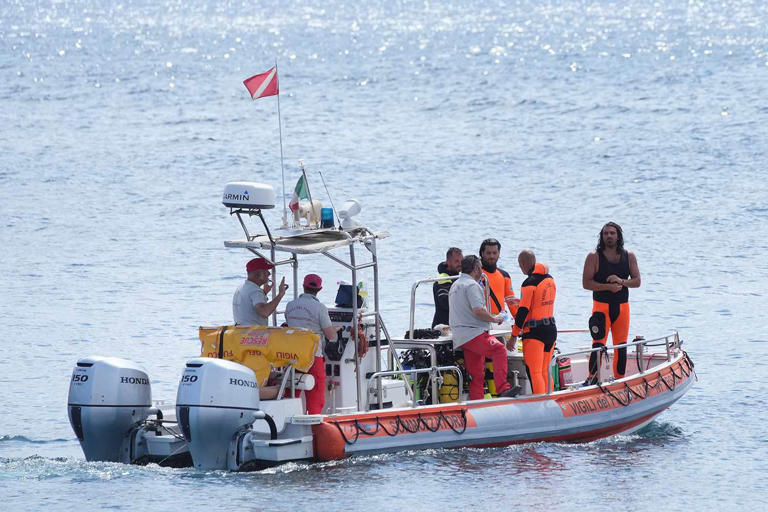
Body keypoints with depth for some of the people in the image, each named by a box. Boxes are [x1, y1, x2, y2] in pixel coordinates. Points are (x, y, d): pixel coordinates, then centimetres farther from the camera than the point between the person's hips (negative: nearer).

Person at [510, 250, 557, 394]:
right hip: (551, 329, 8)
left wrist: (514, 335, -8)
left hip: (534, 332, -8)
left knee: (534, 372, -8)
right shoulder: (550, 280, 9)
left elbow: (523, 311, -14)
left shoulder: (530, 283, -14)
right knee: (545, 371, 15)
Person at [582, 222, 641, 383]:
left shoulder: (629, 256, 7)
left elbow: (637, 281, 5)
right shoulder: (594, 257, -3)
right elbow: (586, 283, -8)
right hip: (601, 306, -4)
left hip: (622, 307, 4)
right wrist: (608, 287, -19)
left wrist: (621, 282, -15)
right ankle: (592, 378, -9)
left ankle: (620, 379, 16)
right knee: (598, 345, -12)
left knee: (621, 346, 8)